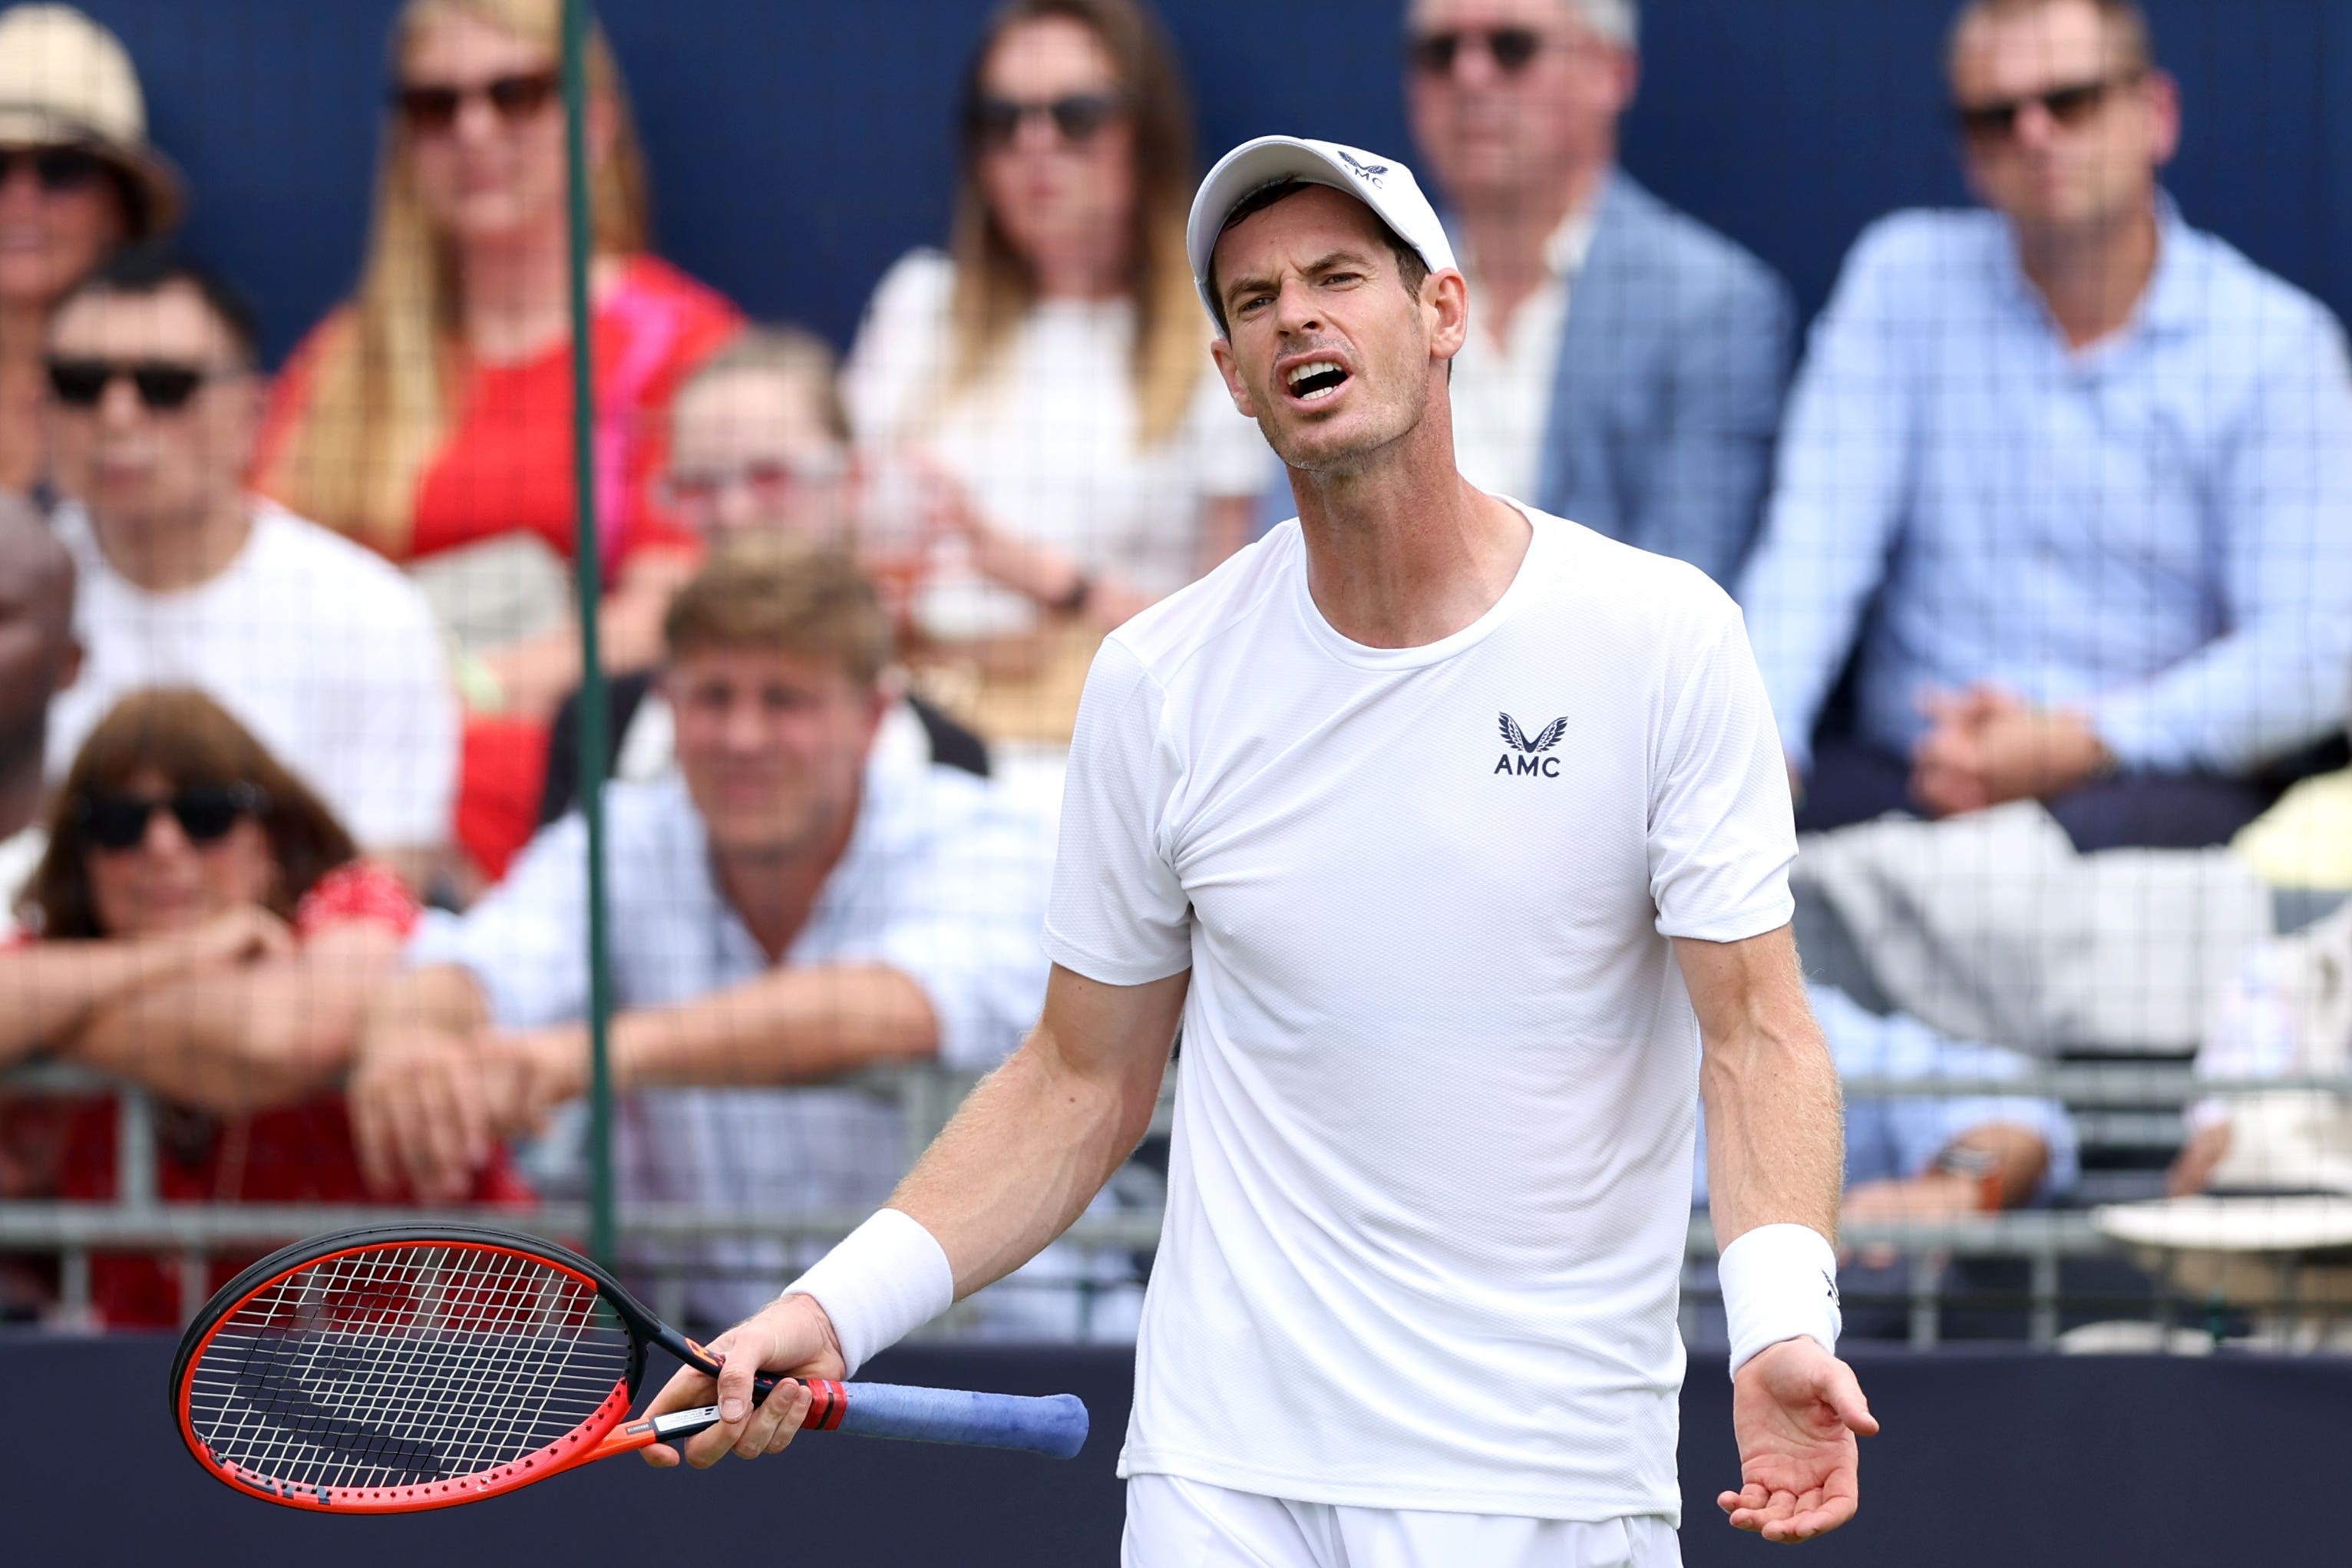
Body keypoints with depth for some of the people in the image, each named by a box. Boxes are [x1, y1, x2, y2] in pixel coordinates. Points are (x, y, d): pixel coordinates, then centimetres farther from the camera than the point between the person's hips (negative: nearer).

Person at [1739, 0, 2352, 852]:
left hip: (2153, 785, -3)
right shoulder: (1904, 278, 11)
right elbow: (1816, 551, 0)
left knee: (2101, 830, -40)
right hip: (1904, 772, 3)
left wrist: (2085, 745, -18)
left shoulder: (2275, 343, 3)